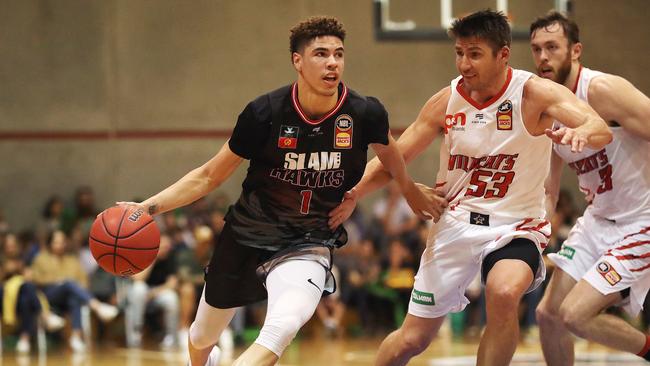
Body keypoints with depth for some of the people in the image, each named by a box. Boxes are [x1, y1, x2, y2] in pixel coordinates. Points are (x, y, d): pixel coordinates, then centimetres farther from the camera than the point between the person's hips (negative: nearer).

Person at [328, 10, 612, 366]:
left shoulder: (534, 93, -13)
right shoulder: (446, 101, -3)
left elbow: (602, 130, -26)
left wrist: (581, 131, -51)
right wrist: (353, 193, -10)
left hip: (514, 228, -3)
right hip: (455, 226, 3)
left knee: (504, 292, -36)